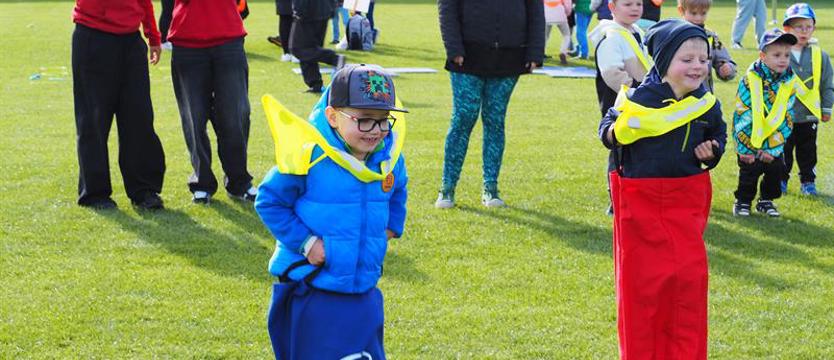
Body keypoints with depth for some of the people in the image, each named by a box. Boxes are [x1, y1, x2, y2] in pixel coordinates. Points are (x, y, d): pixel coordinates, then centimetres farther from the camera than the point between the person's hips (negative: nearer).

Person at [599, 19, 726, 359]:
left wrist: (712, 151, -1)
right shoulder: (639, 99, -15)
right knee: (642, 279, 3)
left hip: (687, 199, 4)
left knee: (690, 277, 4)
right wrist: (614, 133, -25)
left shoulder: (705, 102, 0)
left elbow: (718, 132, 19)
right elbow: (609, 128, -3)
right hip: (641, 200, -4)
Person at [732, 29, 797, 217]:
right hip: (749, 141, -3)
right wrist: (744, 148, -15)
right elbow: (742, 114, -14)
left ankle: (766, 200, 27)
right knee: (749, 173, 2)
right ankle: (743, 202, 21)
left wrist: (774, 148, -8)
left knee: (776, 172, 7)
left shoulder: (789, 83, -4)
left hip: (774, 145, 3)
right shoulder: (750, 80, -14)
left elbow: (787, 117, -3)